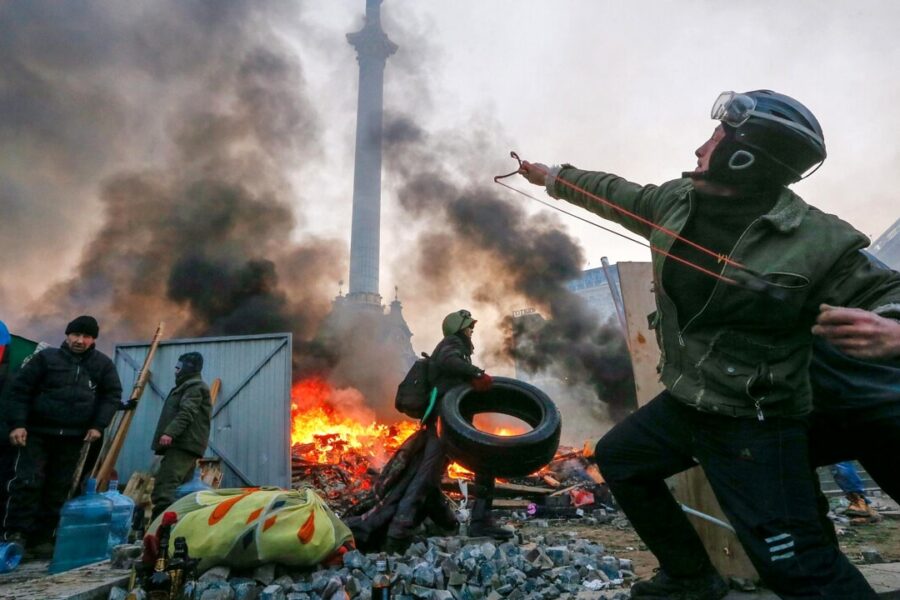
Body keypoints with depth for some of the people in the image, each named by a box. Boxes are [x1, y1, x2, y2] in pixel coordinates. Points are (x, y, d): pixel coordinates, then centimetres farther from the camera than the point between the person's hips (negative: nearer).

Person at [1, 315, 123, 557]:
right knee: (27, 481, -9)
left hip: (73, 438, 2)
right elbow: (20, 389, 0)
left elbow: (113, 395, 6)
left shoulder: (103, 364, 6)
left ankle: (42, 537, 16)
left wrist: (98, 425, -5)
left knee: (58, 490, 6)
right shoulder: (46, 357, 1)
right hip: (37, 433, -2)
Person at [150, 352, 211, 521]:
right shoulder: (188, 387, 29)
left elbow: (186, 413, -21)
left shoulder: (194, 387, -5)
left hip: (183, 444, -11)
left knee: (165, 487, -21)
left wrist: (170, 433, -31)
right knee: (179, 488, 10)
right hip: (183, 445, 11)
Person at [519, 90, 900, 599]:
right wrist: (553, 176, 23)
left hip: (755, 425, -7)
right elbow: (615, 194, 13)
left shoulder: (818, 242, -21)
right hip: (683, 404, 7)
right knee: (617, 458, 21)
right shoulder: (677, 201, -3)